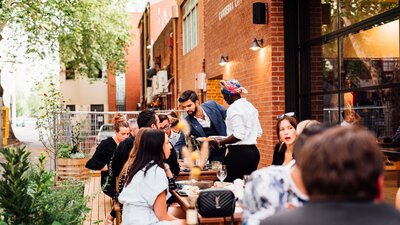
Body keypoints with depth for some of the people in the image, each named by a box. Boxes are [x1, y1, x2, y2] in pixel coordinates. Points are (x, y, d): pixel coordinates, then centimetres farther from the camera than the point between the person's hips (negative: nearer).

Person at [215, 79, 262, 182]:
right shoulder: (250, 106, 15)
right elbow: (259, 132, 17)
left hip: (239, 153, -9)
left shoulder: (234, 108, -11)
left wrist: (220, 142, -11)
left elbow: (238, 135, -19)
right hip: (253, 151, 9)